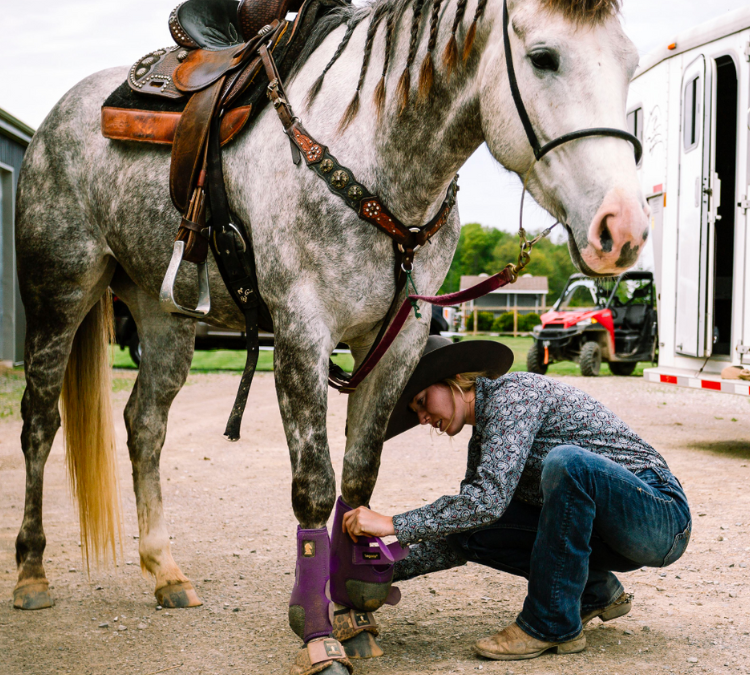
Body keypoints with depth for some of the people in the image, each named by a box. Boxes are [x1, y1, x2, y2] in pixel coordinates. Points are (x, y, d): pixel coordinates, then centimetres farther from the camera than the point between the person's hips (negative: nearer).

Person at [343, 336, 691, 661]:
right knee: (468, 528, -6)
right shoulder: (482, 440, 11)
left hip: (660, 513, -8)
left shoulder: (514, 394, -16)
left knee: (566, 460, -36)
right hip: (604, 533, 8)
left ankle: (552, 625, -20)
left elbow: (490, 499, -29)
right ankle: (596, 593, 11)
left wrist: (395, 524, -27)